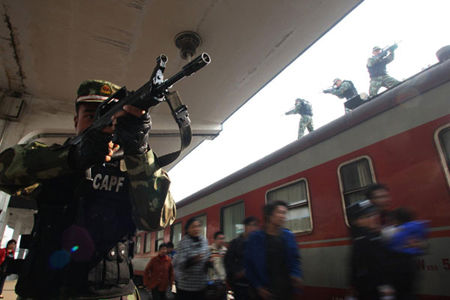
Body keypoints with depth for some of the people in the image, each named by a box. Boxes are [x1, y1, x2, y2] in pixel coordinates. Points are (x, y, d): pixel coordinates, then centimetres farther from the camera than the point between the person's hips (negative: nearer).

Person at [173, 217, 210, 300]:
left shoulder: (204, 241, 3)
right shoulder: (183, 242, -14)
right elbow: (178, 264, -21)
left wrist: (209, 261, -6)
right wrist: (193, 260, -37)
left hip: (201, 284, 5)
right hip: (186, 285, -5)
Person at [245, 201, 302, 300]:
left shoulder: (289, 236, 1)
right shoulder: (255, 238, -8)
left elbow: (295, 260, 9)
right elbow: (248, 264, -4)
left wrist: (296, 275, -8)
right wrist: (258, 286, -9)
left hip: (287, 288, 3)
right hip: (266, 291, -3)